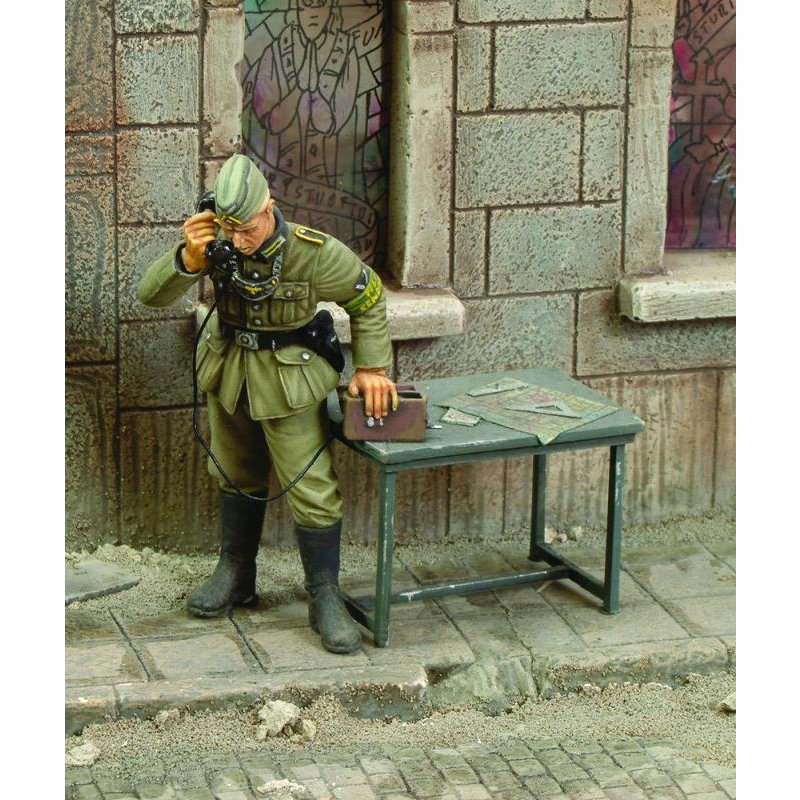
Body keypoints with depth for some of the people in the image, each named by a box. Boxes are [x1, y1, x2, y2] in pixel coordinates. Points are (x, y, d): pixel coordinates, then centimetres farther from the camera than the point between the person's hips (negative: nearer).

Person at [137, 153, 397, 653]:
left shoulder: (314, 252, -27)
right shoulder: (216, 240, -20)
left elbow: (368, 299, -10)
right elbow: (152, 295, -22)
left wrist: (371, 367, -11)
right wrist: (189, 259, -39)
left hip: (289, 381, -4)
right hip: (229, 369, 4)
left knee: (312, 490, -4)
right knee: (238, 478, 20)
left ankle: (326, 601, 8)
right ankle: (236, 577, 37)